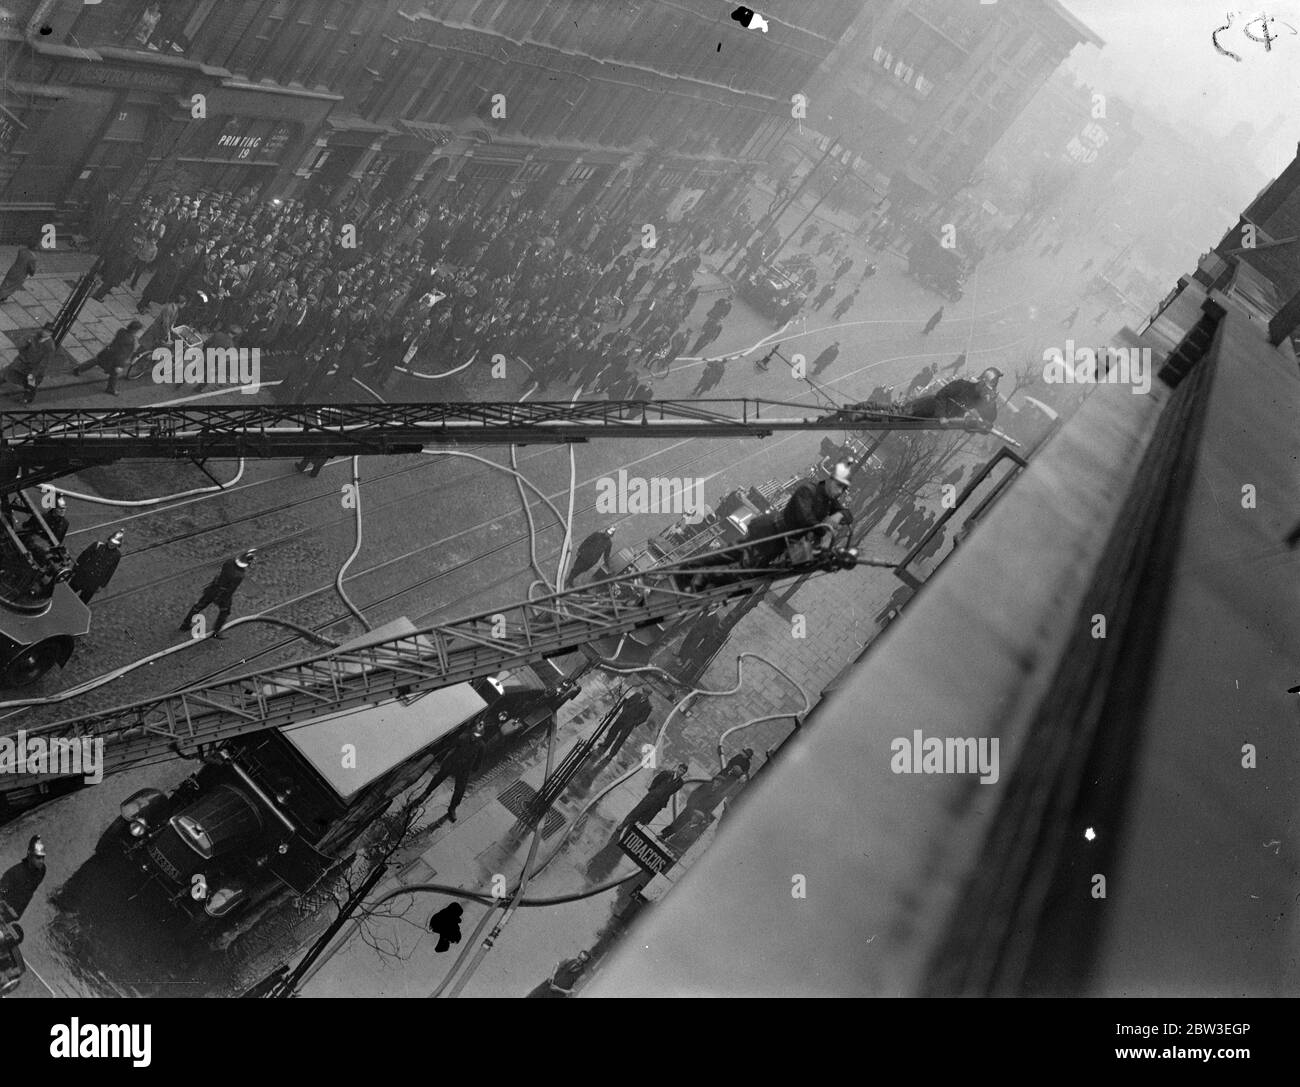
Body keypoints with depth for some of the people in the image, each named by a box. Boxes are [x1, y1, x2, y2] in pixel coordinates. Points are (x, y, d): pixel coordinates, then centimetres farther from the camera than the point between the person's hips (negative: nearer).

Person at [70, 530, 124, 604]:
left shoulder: (117, 554, -11)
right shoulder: (98, 545, -14)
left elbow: (110, 572, 1)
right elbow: (83, 557, -4)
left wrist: (101, 586, 6)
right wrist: (74, 571, 1)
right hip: (82, 576, 0)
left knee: (83, 601, 11)